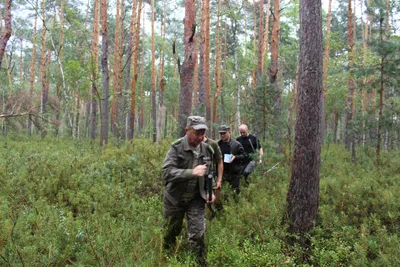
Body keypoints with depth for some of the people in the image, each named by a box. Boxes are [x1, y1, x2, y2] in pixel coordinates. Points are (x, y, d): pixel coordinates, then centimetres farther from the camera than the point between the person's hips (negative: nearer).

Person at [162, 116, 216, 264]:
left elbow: (209, 174, 12)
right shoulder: (177, 148, -17)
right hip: (175, 198, -2)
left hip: (196, 199, 2)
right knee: (170, 233, 15)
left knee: (198, 234, -5)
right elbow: (167, 172, -29)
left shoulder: (207, 150, -2)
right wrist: (192, 172, -37)